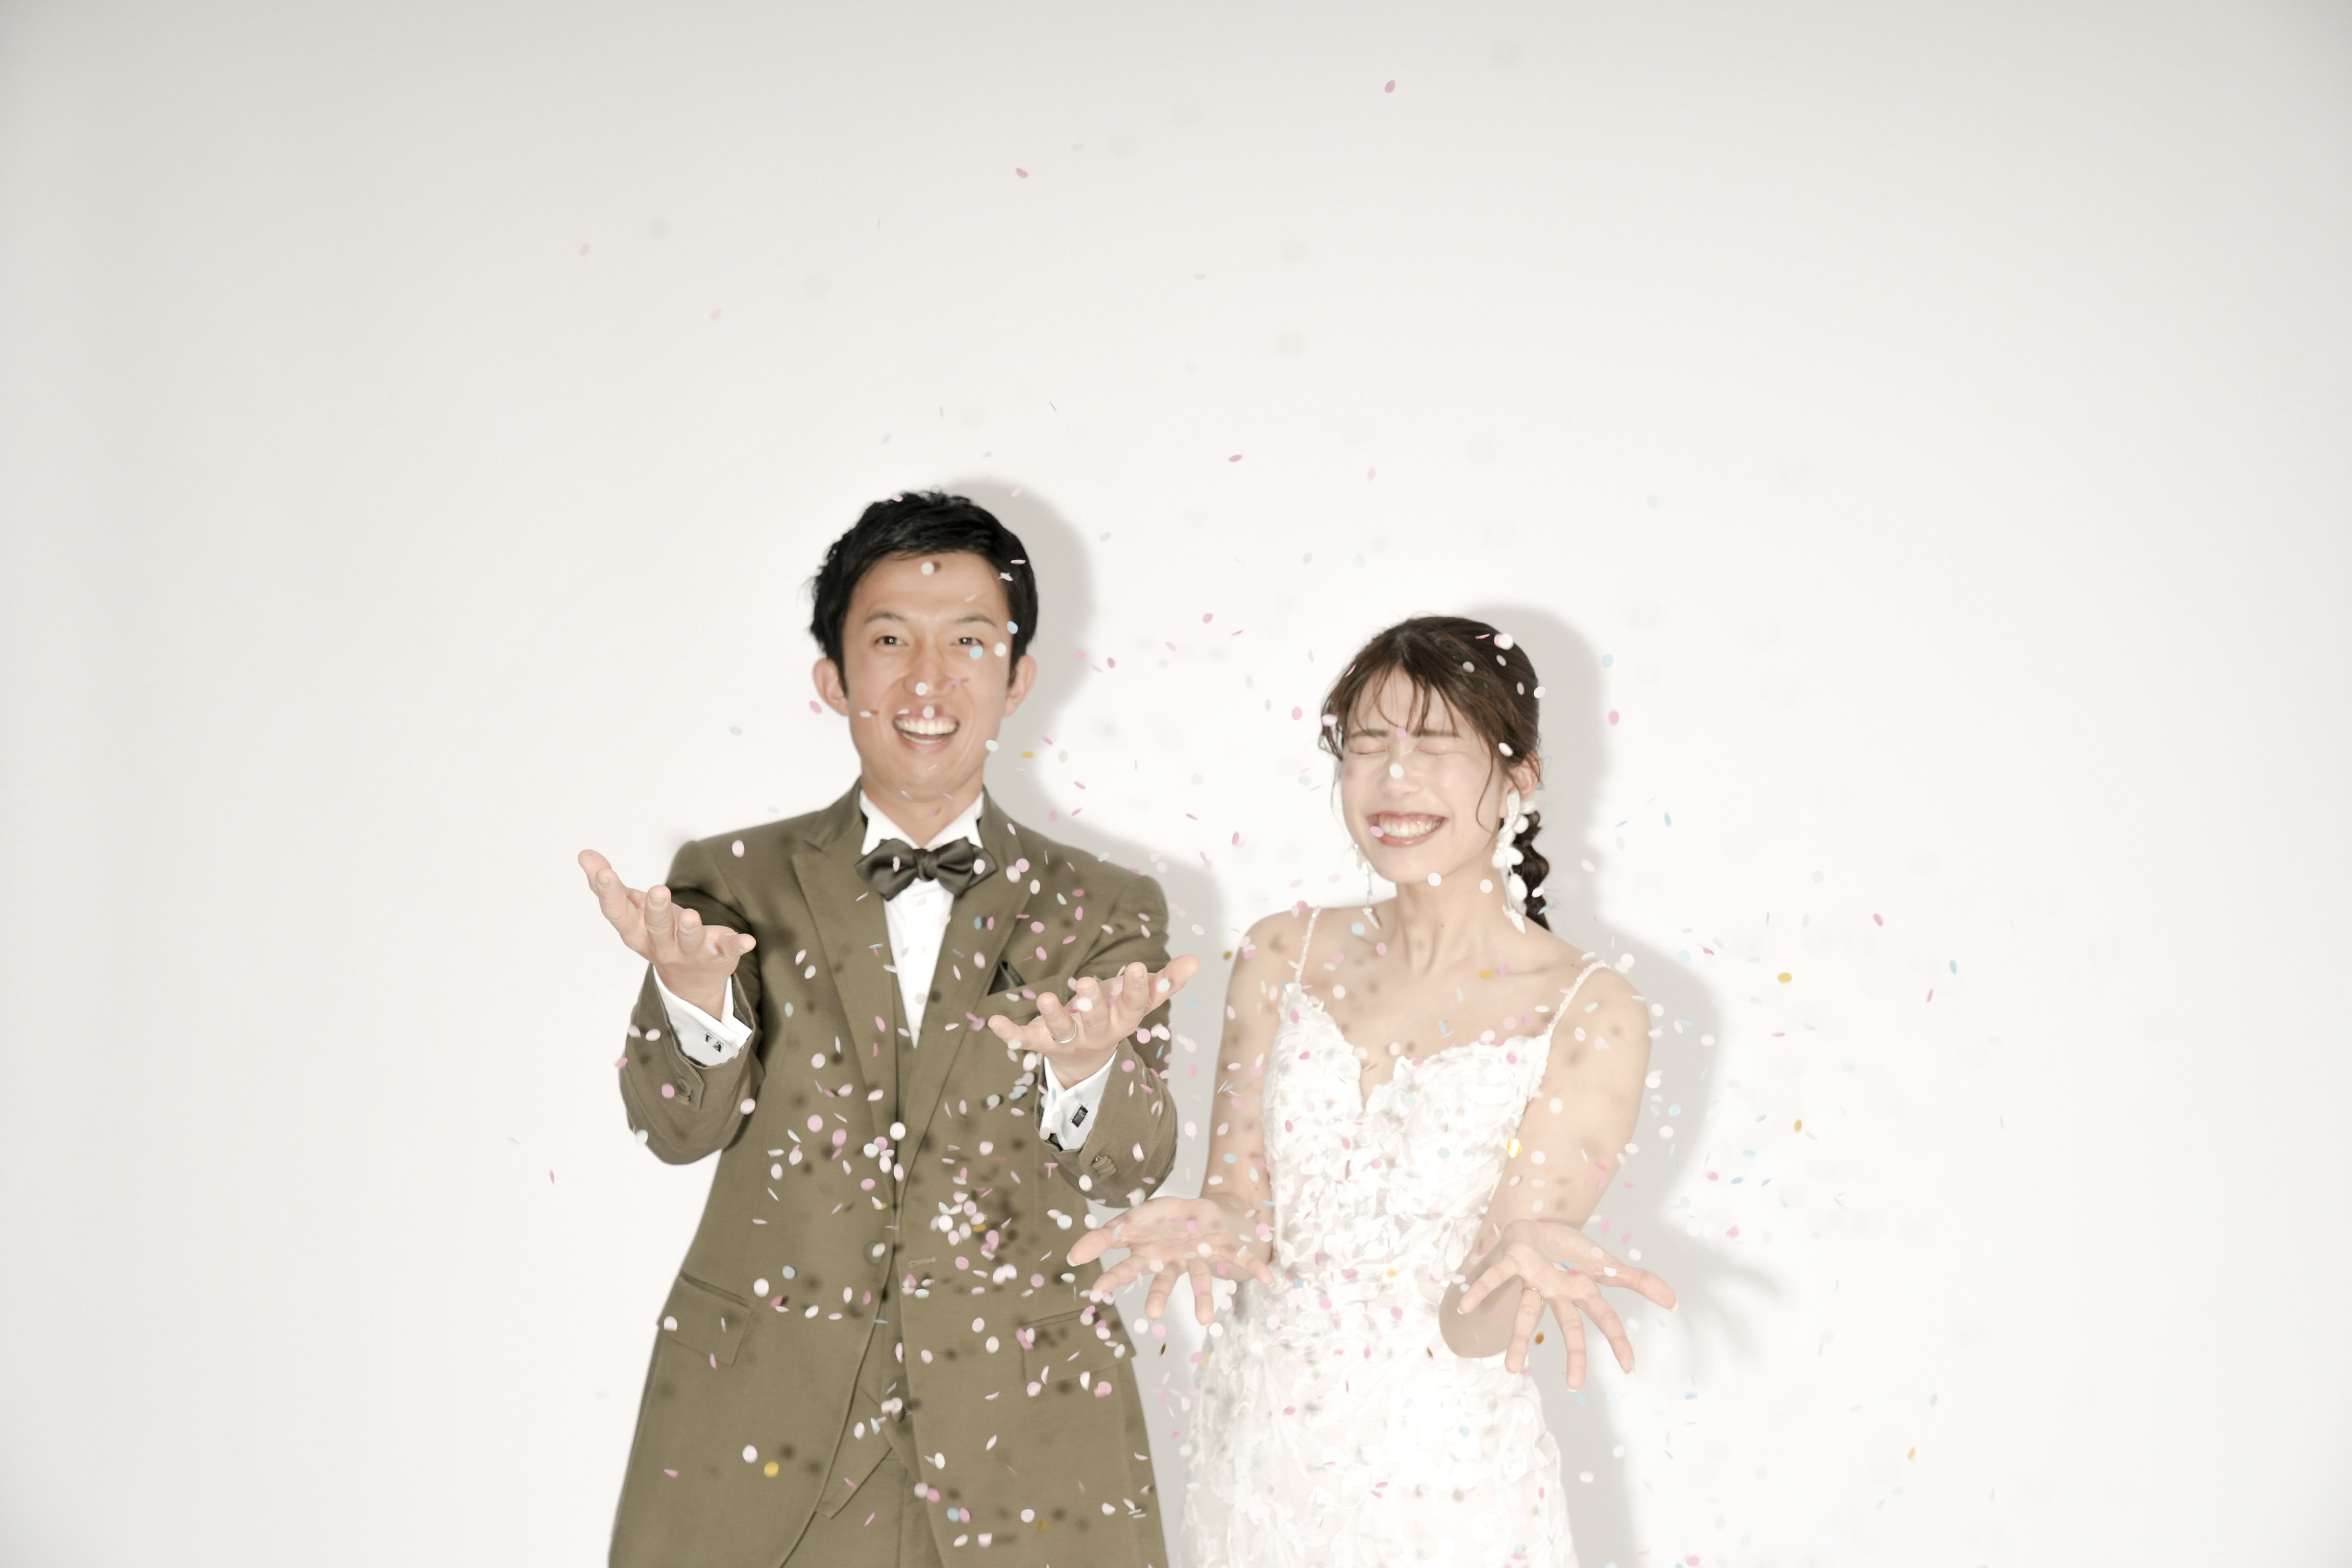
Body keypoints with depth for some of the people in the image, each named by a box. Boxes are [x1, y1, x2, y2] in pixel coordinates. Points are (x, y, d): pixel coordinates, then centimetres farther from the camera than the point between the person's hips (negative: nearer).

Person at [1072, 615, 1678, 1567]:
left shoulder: (1591, 1016, -13)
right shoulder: (1285, 955, -1)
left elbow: (1473, 1324, -15)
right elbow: (1240, 1198, -3)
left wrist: (1522, 1268, -36)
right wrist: (1211, 1227, -25)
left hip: (1442, 1481, -3)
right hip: (1254, 1448, 3)